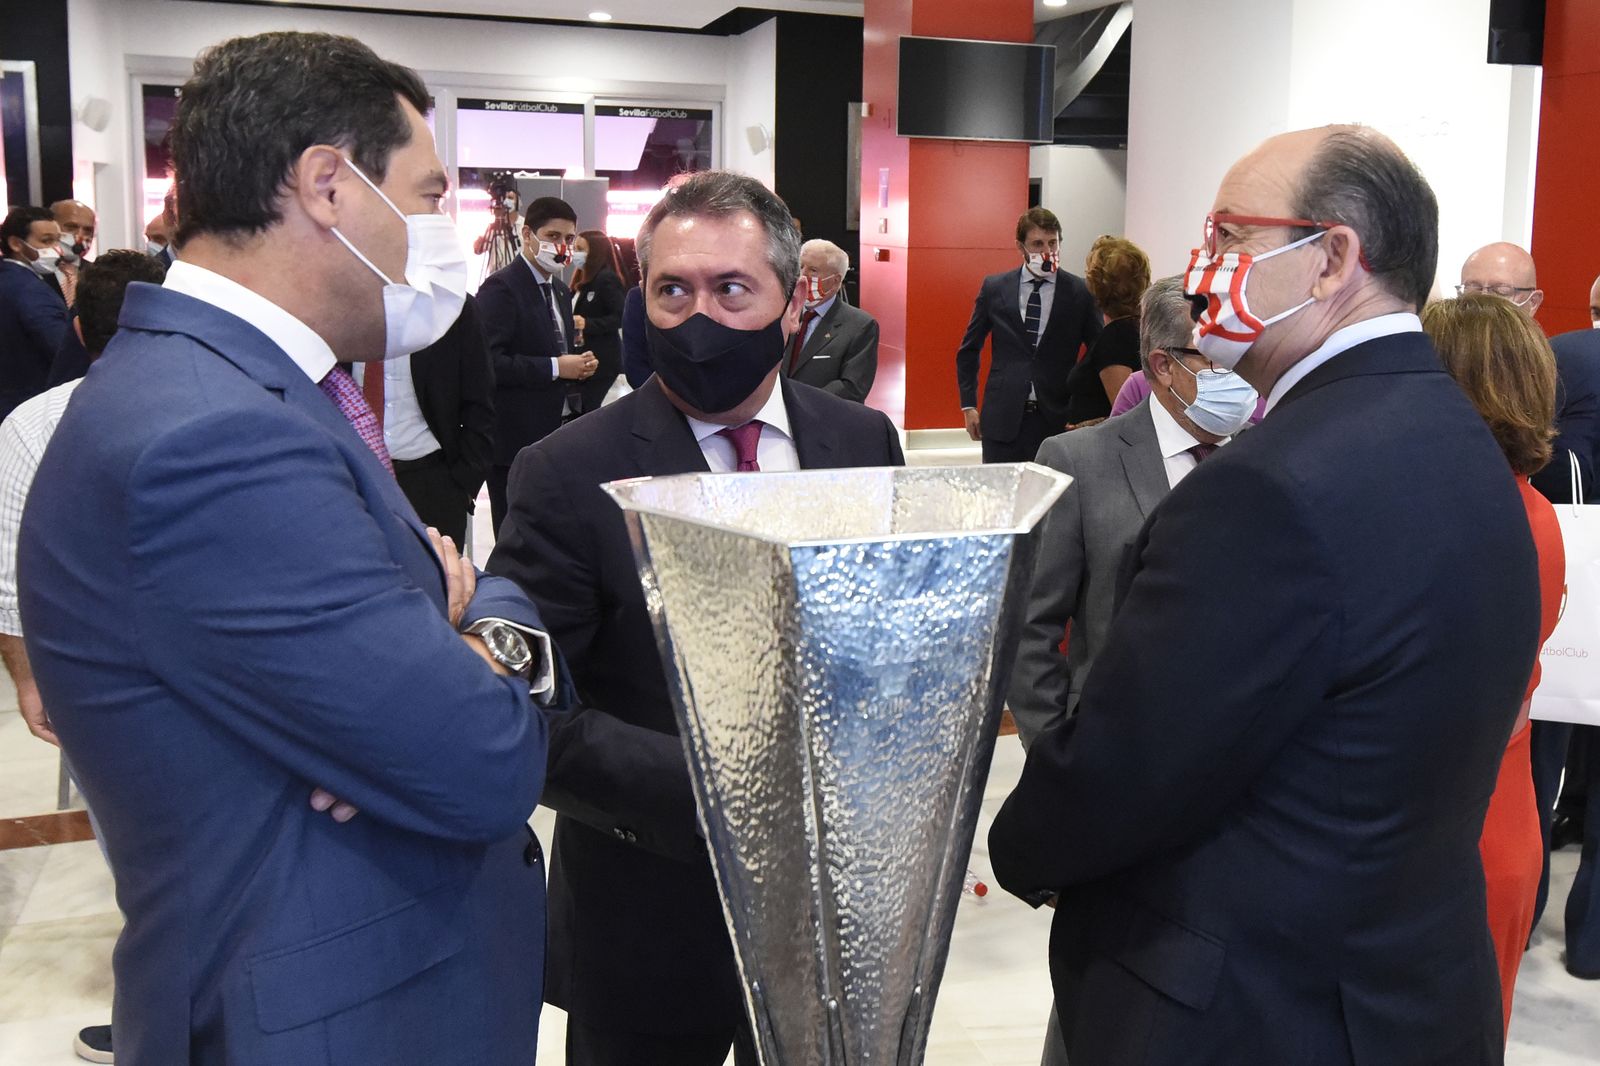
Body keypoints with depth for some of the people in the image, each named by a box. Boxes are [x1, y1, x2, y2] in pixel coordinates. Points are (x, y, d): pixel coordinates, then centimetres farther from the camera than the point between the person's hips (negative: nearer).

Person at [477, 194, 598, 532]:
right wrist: (555, 368, -19)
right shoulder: (501, 287, -10)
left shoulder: (560, 291, 18)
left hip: (557, 433, 8)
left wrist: (579, 365, 6)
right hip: (515, 439, -8)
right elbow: (489, 362, -21)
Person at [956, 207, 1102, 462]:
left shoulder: (1081, 292, 0)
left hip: (1058, 420, -1)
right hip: (1002, 419, 1)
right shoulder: (994, 287, 5)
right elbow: (968, 350, 14)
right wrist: (968, 405, 9)